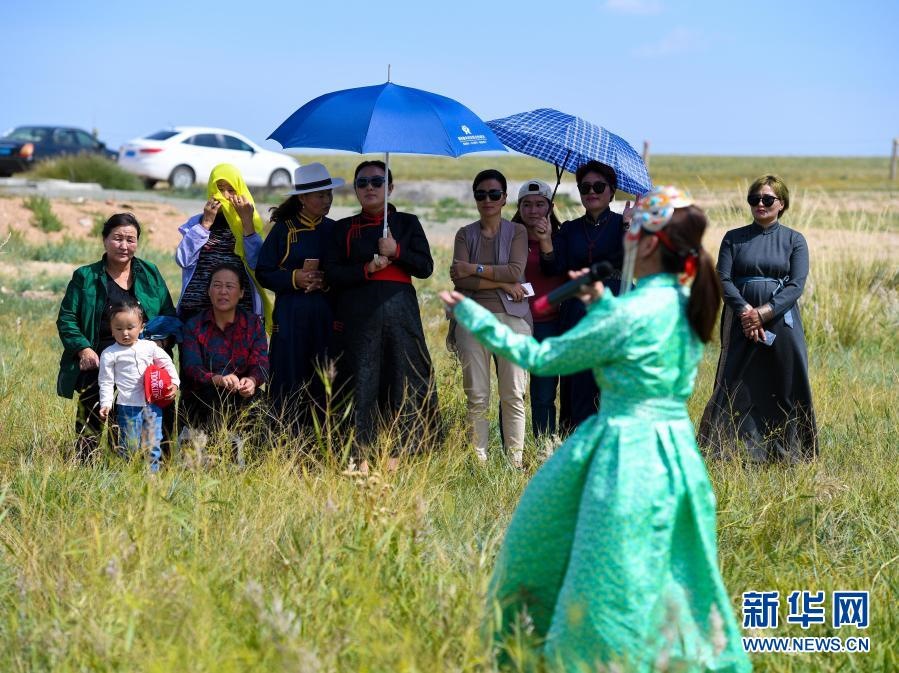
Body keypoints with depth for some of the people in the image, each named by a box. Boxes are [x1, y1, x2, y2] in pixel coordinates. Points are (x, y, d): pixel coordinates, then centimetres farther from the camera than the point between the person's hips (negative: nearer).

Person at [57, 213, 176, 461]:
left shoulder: (150, 275, 14)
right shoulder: (85, 277, 8)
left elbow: (169, 318, 15)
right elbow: (66, 319, 6)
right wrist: (83, 349, -10)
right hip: (98, 361, -2)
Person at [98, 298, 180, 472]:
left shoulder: (149, 347, 6)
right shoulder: (110, 354, -2)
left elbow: (167, 363, 16)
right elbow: (106, 381, -2)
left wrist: (174, 383, 6)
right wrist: (106, 404, -10)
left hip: (153, 404, 3)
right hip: (128, 406, -3)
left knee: (153, 444, 6)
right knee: (130, 446, 0)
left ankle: (153, 473, 16)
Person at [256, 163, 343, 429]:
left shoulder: (333, 230, 11)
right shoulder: (283, 229, 3)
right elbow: (263, 273, 1)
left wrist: (326, 282, -6)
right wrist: (295, 278, -13)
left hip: (326, 316, 3)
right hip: (291, 315, -3)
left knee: (323, 383, 0)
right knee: (290, 384, -3)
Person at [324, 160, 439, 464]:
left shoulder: (407, 223, 13)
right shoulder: (344, 228, 12)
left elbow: (426, 267, 4)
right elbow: (331, 274, 3)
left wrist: (396, 252, -10)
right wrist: (368, 269, -8)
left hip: (399, 312, 1)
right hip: (358, 313, -1)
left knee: (401, 380, -3)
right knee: (360, 381, -4)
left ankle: (396, 454, 2)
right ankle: (360, 458, 0)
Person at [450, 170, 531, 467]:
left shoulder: (517, 231, 9)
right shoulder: (466, 234, 11)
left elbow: (516, 271, -7)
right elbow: (459, 279, -3)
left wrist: (475, 269, -8)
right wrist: (502, 284, -9)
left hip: (511, 317, -1)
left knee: (513, 396, -4)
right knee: (477, 397, -2)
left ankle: (515, 461, -2)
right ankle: (479, 461, 1)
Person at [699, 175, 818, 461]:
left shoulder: (794, 240, 5)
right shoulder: (734, 238, 8)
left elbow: (796, 286, -6)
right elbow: (723, 280, -2)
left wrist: (762, 314, -17)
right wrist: (745, 310, -18)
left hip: (781, 323, -1)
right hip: (741, 324, 1)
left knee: (785, 389, 1)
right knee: (736, 387, -2)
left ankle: (786, 452, 10)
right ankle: (732, 447, 6)